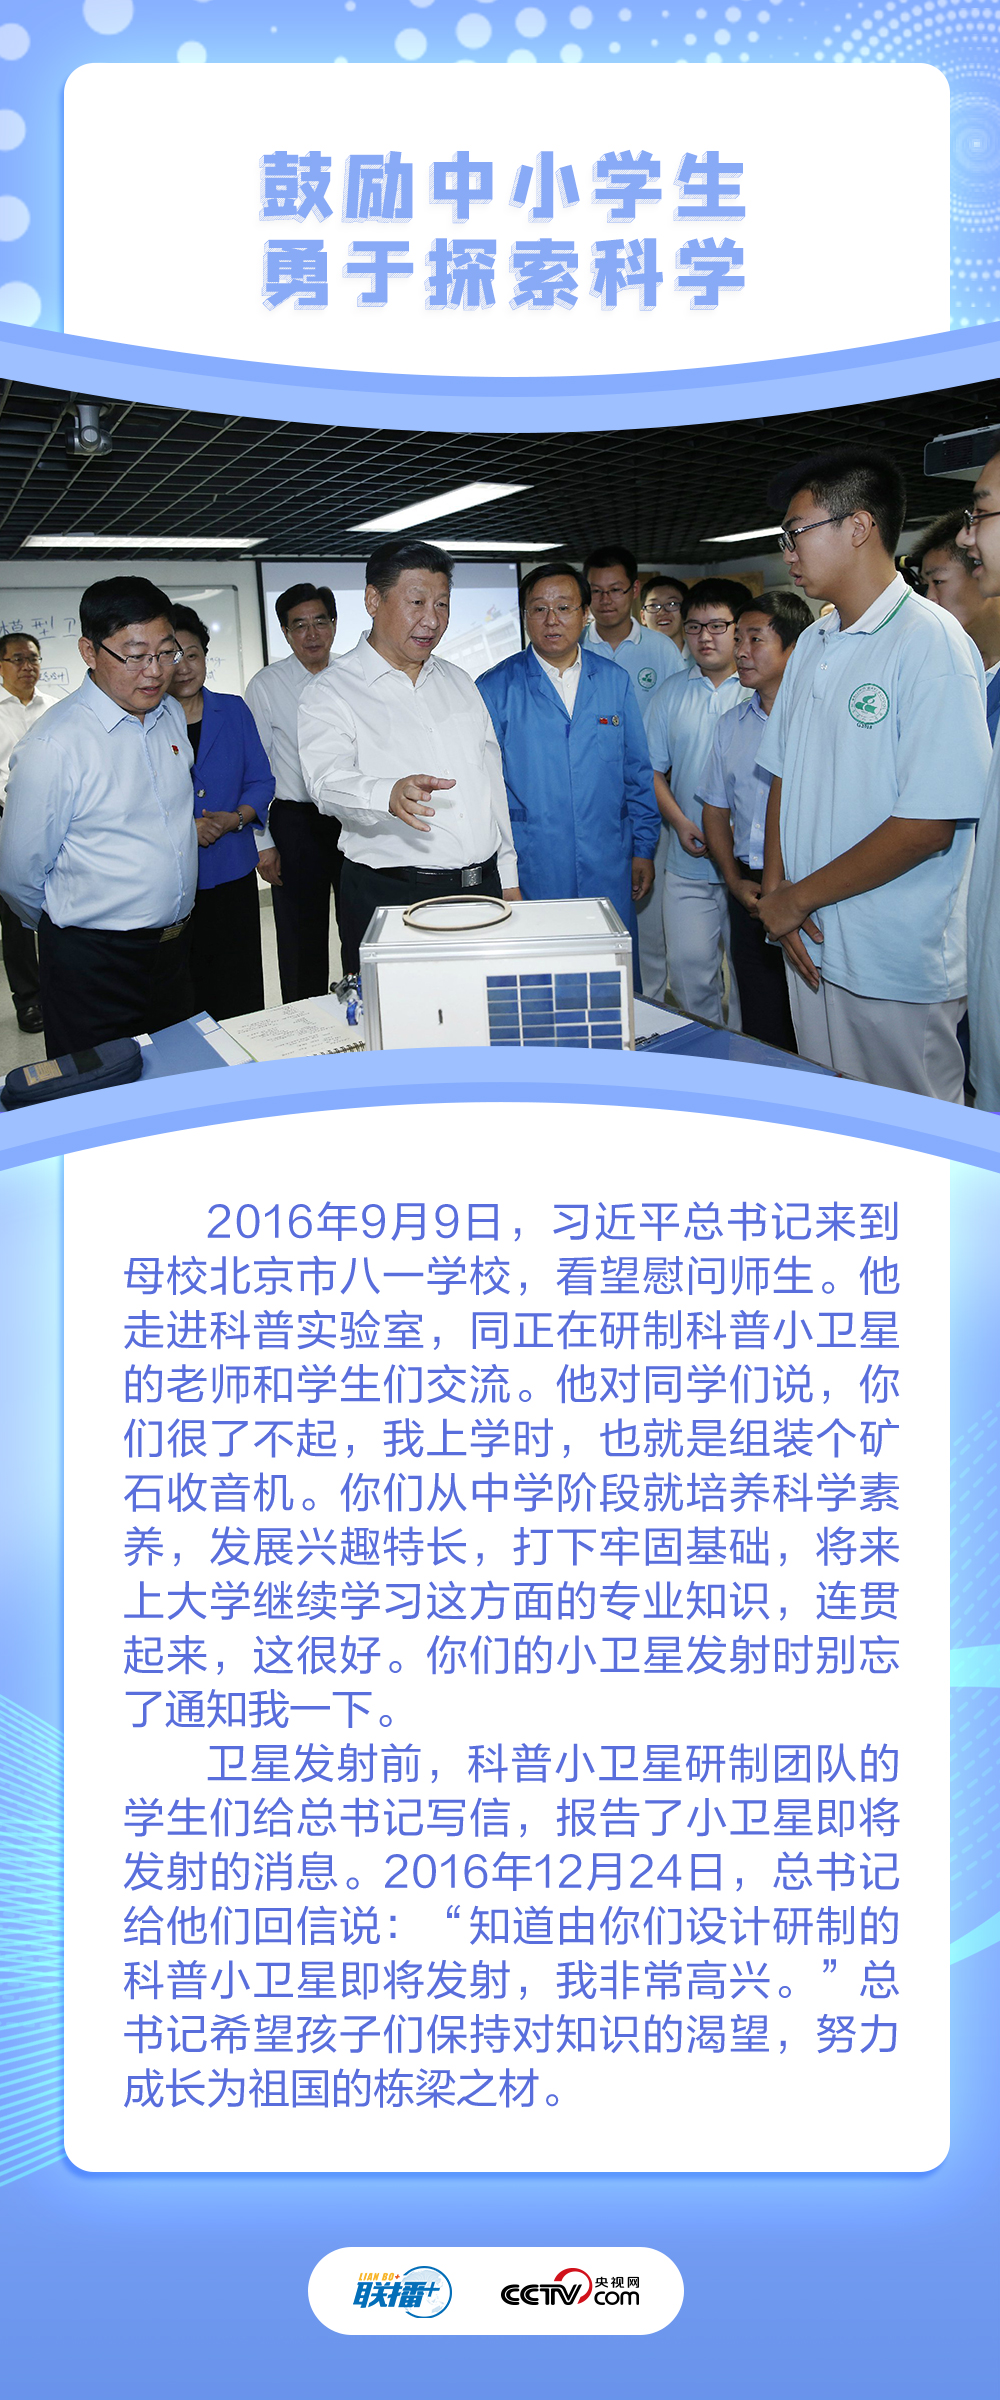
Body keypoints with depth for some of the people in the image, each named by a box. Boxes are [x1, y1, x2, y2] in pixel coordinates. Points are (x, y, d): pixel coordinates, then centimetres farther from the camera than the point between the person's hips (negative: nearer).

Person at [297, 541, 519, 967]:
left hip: (482, 885, 5)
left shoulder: (458, 682, 17)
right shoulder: (330, 692, -4)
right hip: (390, 897, -5)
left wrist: (508, 878, 14)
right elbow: (328, 780, -21)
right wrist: (390, 795, -42)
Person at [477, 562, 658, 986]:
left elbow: (637, 773, 13)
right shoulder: (495, 689, 1)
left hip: (608, 872, 2)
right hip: (530, 875, -2)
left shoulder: (615, 681, 9)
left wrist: (643, 849, 8)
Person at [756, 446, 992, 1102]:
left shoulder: (931, 642, -14)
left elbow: (928, 826, -19)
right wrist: (776, 890, -1)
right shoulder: (813, 644, 12)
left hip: (897, 973, -7)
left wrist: (799, 897, -11)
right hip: (811, 947, 7)